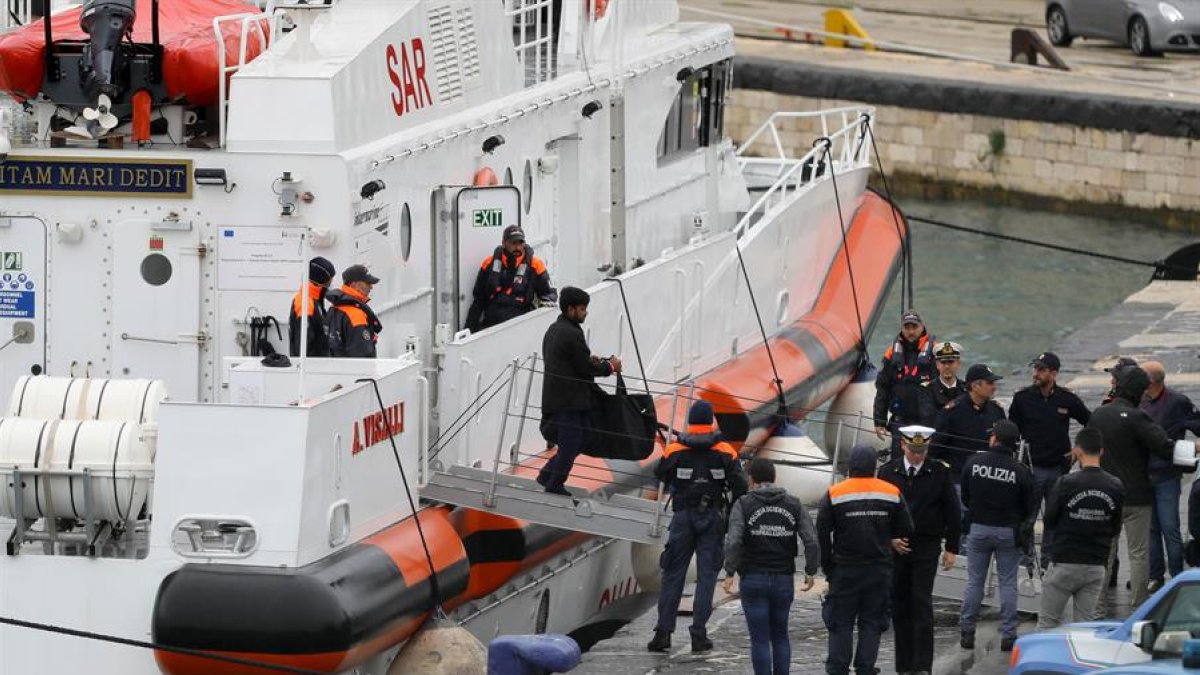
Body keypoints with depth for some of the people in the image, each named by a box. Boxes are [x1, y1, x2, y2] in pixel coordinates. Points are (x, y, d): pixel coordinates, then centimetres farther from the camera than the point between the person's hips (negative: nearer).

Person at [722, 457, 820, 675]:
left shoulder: (743, 505, -5)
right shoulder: (794, 505, 4)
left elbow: (733, 542, -16)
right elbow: (812, 542, -3)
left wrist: (730, 573, -9)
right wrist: (811, 572, 8)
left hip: (753, 580, -3)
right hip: (784, 581, 3)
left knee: (760, 639, 0)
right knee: (780, 636, 16)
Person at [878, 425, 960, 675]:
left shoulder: (939, 472, -1)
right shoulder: (888, 472, 2)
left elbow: (952, 512, 4)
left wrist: (951, 548, 2)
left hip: (927, 547, -2)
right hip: (896, 547, 2)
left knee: (922, 604, -10)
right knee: (899, 605, 5)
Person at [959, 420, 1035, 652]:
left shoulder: (973, 463, -8)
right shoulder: (1020, 471, -12)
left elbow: (965, 498, 3)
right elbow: (1031, 507, -5)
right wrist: (1024, 527, 14)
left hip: (978, 529, 1)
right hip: (1008, 532, -1)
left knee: (974, 581, 10)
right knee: (1008, 583, 7)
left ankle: (966, 632, 11)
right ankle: (1008, 635, 6)